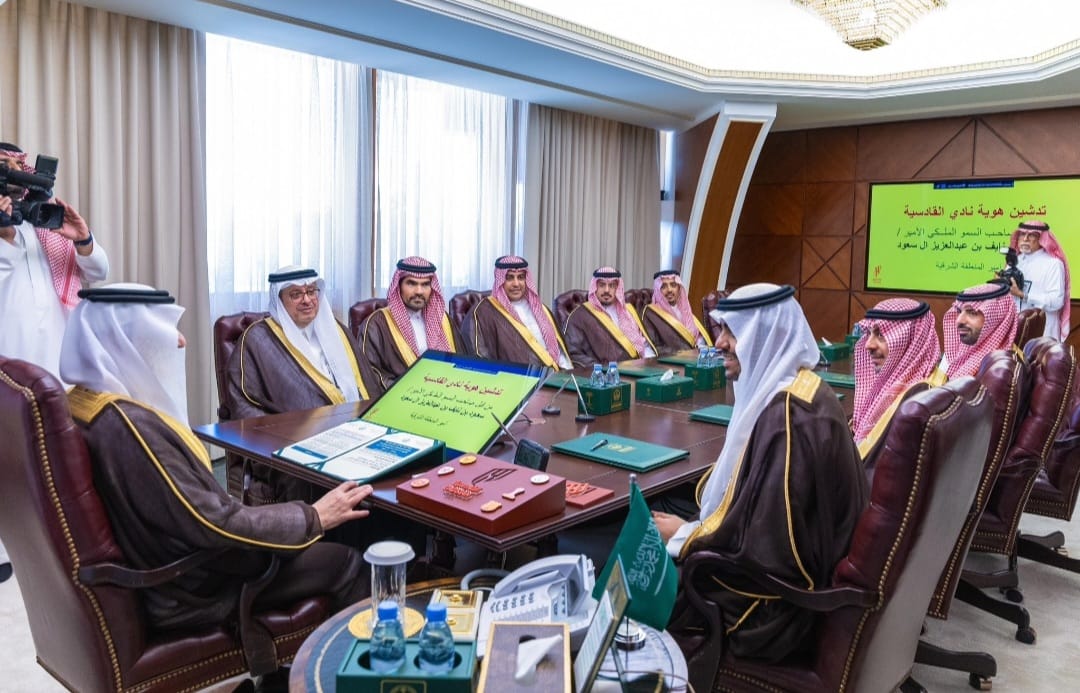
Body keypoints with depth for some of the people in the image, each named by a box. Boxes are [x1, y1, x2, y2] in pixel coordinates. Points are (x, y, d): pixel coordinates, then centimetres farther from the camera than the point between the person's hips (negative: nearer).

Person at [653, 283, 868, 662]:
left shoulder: (787, 420, -29)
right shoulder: (797, 391, 2)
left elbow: (764, 547, -26)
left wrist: (684, 536, -12)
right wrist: (690, 529, 4)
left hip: (776, 602, -8)